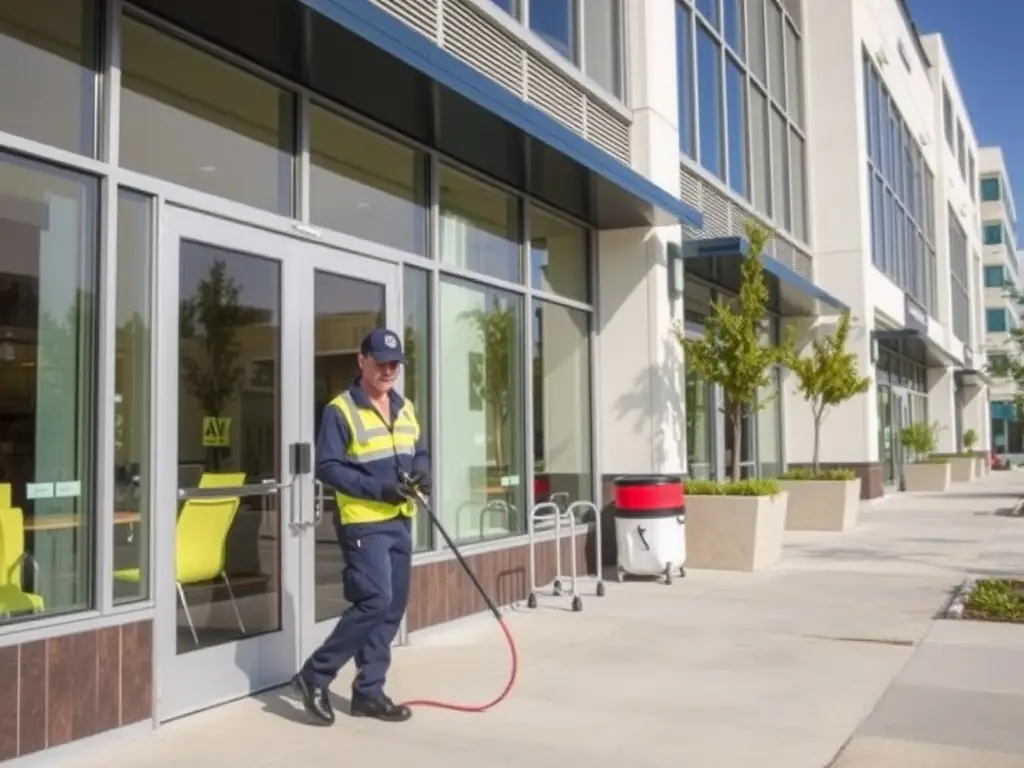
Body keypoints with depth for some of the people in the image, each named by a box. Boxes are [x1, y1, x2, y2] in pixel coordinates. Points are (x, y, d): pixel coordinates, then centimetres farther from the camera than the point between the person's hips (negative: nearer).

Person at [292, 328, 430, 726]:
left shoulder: (405, 408, 13)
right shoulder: (341, 411, -10)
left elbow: (419, 452, 21)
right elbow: (326, 467, -13)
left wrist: (422, 471, -3)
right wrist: (379, 489, -21)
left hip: (400, 522, 8)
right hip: (363, 523, -7)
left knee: (393, 608, 8)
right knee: (374, 602, -15)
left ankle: (369, 691, 19)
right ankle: (315, 675, 1)